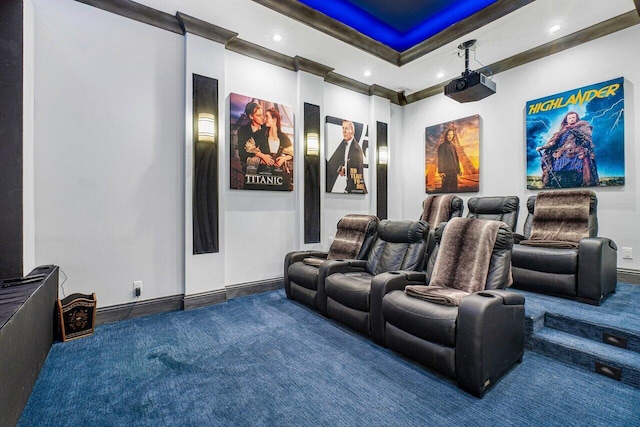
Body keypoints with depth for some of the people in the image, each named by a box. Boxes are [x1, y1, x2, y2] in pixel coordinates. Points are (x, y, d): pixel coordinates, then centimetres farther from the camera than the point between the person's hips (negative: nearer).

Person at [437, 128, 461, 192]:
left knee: (454, 188, 8)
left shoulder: (453, 145, 18)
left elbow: (456, 159, 20)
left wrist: (458, 170, 16)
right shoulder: (442, 146, -5)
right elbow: (440, 159, -11)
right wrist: (441, 171, -18)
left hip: (454, 171, 8)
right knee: (446, 188, -8)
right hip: (446, 171, -8)